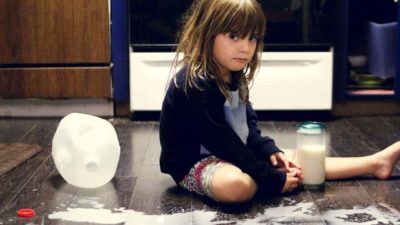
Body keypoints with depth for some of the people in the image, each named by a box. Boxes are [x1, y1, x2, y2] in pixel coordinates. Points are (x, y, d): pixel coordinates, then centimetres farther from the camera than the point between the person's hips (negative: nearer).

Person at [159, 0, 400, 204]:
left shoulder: (233, 76, 4)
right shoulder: (196, 85, -27)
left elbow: (248, 129, 15)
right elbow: (223, 142, -26)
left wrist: (271, 152, -4)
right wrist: (275, 180, -22)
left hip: (234, 156, 9)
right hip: (194, 163, -9)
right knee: (237, 185, -40)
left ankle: (375, 163, 17)